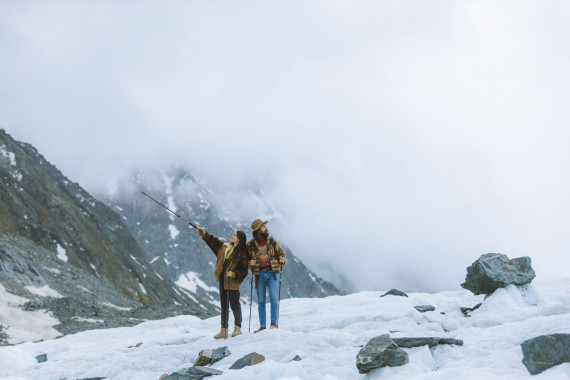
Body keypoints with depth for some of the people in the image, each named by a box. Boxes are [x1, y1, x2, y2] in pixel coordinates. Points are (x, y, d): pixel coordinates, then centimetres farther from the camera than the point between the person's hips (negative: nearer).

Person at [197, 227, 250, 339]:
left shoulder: (243, 253, -10)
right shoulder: (225, 246, 11)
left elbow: (243, 270, -13)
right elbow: (213, 242, 23)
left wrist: (234, 274, -26)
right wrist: (203, 233, 21)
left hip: (233, 282, -8)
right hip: (223, 280, 8)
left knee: (234, 304, -4)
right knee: (224, 305, 11)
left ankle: (237, 327, 7)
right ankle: (224, 330, 16)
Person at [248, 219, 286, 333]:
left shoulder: (271, 241, 9)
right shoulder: (251, 245, 6)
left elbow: (280, 253, 11)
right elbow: (247, 259, 11)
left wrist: (282, 259, -10)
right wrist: (250, 263, -11)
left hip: (272, 273, 0)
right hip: (259, 274, 0)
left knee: (273, 298, -10)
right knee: (261, 301, 2)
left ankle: (274, 323, -2)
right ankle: (262, 326, 7)